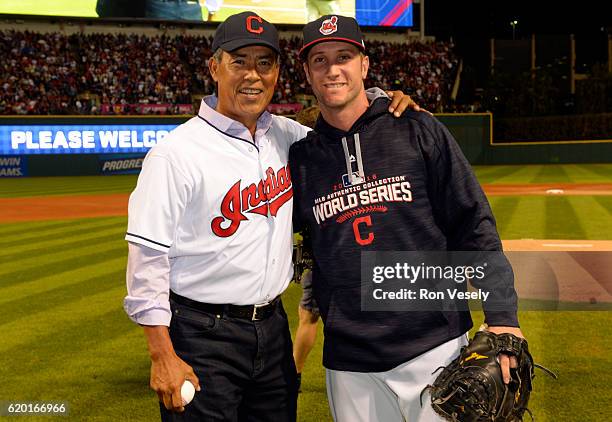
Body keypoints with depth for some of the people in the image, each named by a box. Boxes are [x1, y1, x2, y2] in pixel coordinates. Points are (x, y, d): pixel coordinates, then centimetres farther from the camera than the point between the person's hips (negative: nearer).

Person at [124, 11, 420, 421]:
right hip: (202, 337, -6)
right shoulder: (177, 153, -12)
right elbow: (148, 257, -13)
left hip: (273, 328, 6)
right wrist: (163, 357, -16)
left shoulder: (288, 135, 7)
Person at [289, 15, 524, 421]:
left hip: (436, 346, -2)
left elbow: (474, 225, -2)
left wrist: (502, 316, -7)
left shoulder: (419, 131, 0)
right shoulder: (300, 156, 6)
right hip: (349, 365, 2)